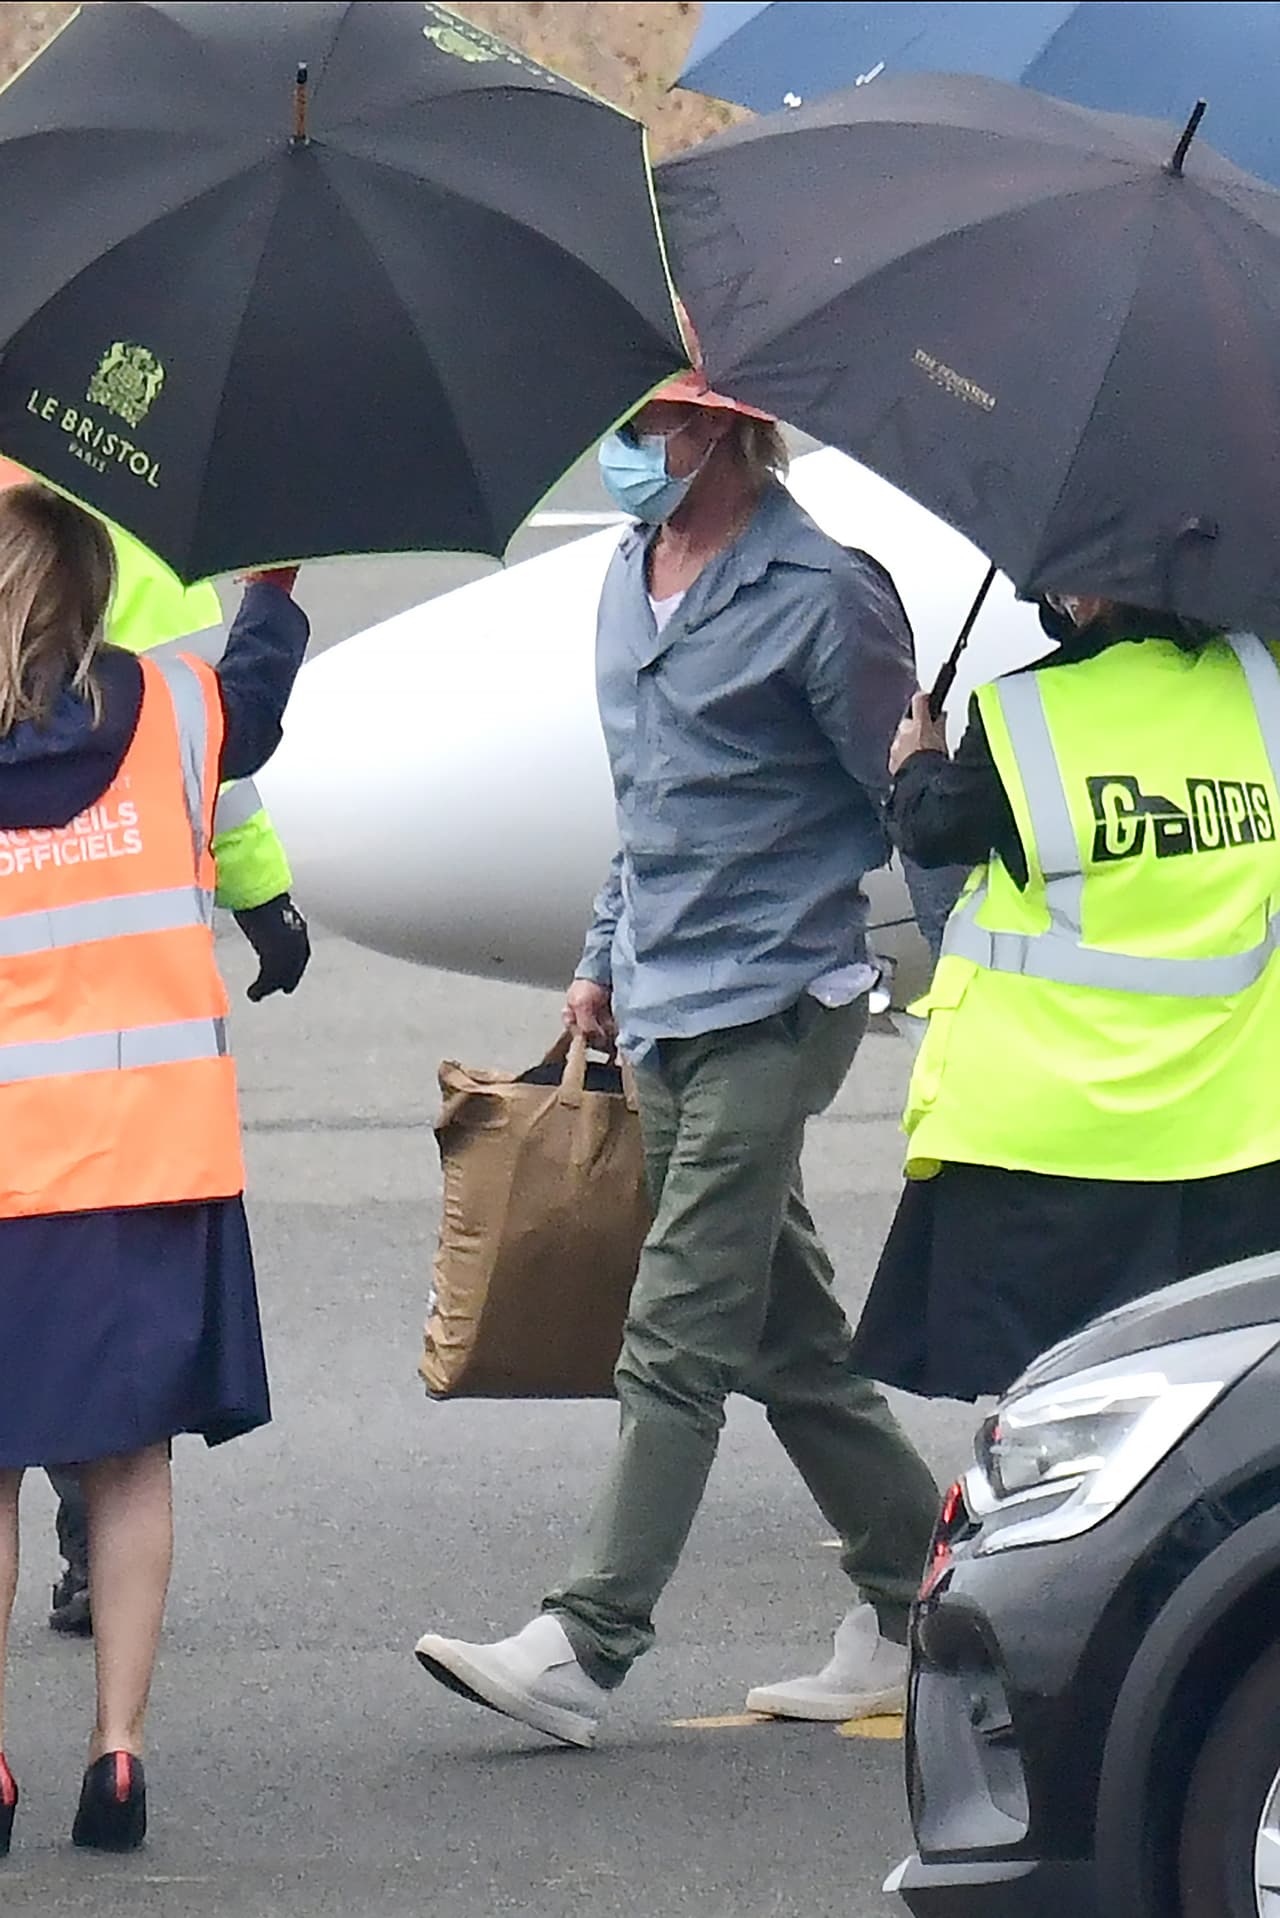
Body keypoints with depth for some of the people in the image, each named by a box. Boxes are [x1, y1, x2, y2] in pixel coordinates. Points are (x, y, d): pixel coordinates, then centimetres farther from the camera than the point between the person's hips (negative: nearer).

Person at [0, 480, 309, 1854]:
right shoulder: (170, 716, 2)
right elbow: (257, 704, 24)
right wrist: (273, 588, 38)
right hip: (158, 1153, 2)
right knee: (131, 1456, 8)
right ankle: (117, 1750, 4)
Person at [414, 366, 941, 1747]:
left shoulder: (822, 598, -13)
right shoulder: (631, 578, 12)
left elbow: (915, 804, -5)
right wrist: (606, 958, 22)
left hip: (771, 1009, -8)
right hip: (663, 1012, 8)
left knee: (678, 1332, -11)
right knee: (785, 1335, 13)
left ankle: (586, 1647, -15)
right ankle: (915, 1599, 23)